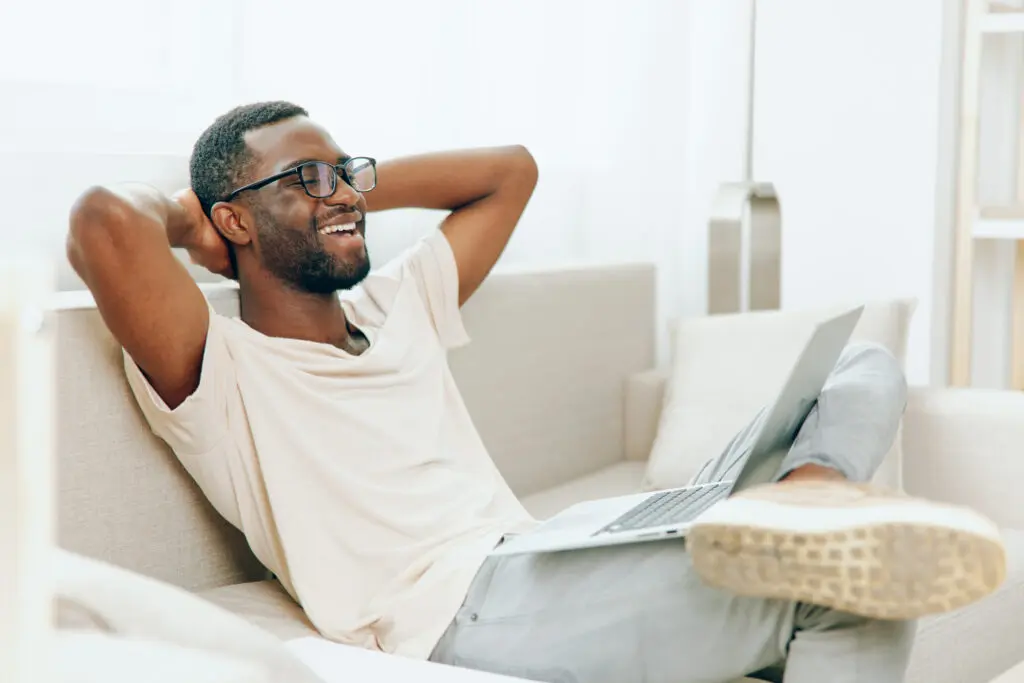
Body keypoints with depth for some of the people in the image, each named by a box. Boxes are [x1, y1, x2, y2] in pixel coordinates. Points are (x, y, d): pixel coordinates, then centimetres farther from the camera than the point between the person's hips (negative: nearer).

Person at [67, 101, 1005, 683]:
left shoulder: (395, 308, 25)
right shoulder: (221, 372, 0)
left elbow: (509, 171, 34)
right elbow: (106, 223, -21)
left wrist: (360, 184, 25)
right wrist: (189, 217, 4)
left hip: (553, 569, 9)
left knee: (861, 369, -3)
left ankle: (805, 495, -28)